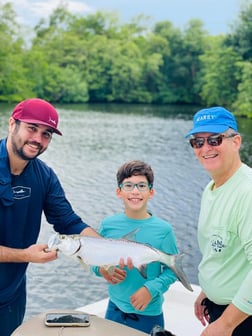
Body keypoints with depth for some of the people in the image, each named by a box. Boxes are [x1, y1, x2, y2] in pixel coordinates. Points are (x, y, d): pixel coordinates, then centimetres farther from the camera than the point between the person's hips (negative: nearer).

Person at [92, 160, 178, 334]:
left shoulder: (163, 230, -14)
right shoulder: (108, 225, -6)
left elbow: (171, 270, -8)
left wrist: (151, 289, -21)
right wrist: (102, 269, -14)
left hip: (148, 314, -2)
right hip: (114, 309, 3)